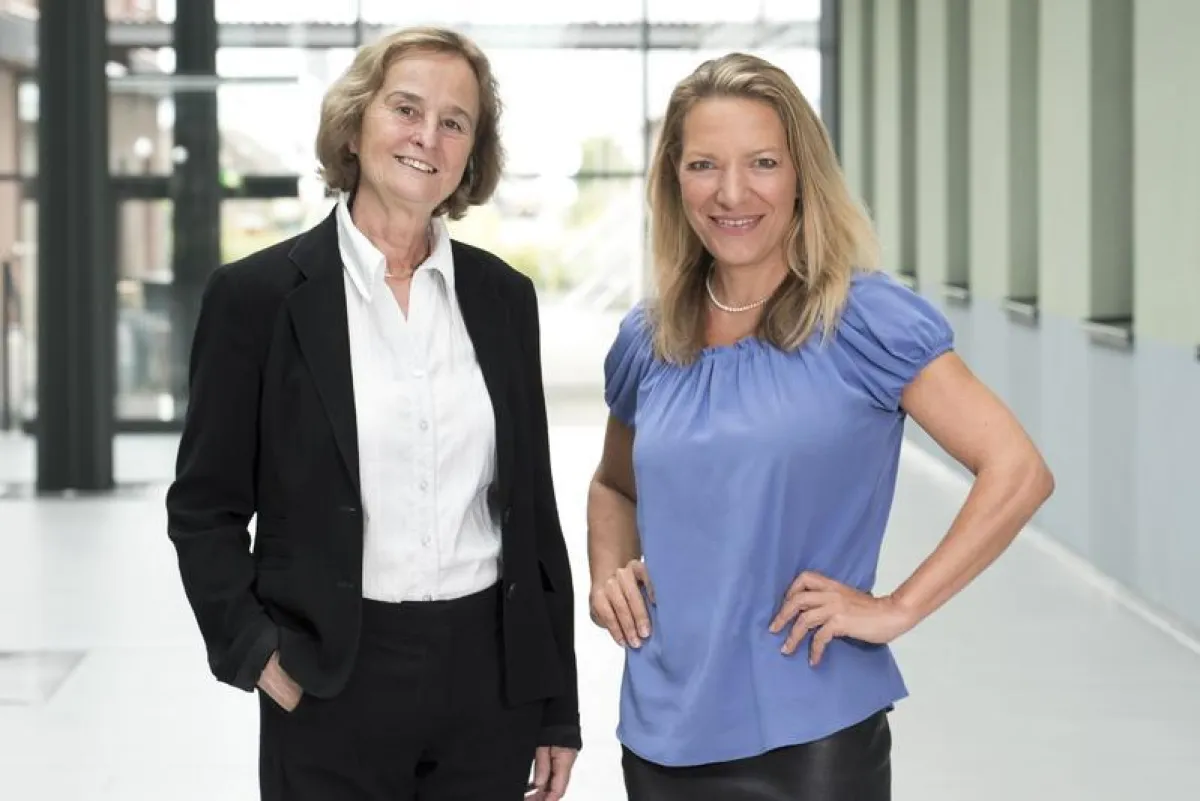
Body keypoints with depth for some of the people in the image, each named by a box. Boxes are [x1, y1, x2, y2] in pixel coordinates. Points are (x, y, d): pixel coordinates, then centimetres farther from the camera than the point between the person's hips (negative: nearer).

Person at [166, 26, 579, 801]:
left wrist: (558, 708, 8)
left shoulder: (503, 295, 6)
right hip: (332, 686, -3)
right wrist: (257, 654, -11)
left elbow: (532, 504, 9)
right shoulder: (259, 293, -4)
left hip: (492, 677, 3)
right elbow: (205, 505, 0)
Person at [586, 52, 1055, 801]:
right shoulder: (646, 340, 5)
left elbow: (1017, 472, -12)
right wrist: (608, 573, 4)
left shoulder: (864, 317, -9)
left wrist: (897, 608, -14)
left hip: (810, 733, -4)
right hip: (663, 733, 5)